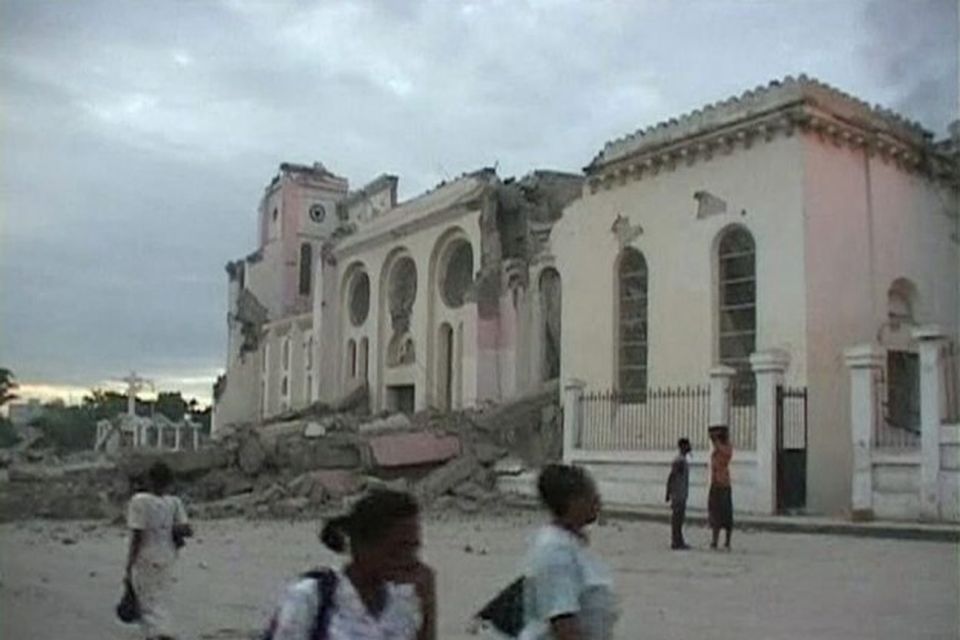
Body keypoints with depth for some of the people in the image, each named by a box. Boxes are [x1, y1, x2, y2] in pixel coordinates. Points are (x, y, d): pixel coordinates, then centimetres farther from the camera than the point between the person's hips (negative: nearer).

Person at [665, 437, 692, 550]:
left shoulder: (684, 460, 16)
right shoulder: (679, 461, -16)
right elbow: (670, 478, -19)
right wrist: (668, 494, -19)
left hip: (682, 495, 10)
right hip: (677, 495, -10)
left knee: (680, 517, 12)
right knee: (677, 518, -6)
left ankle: (679, 542, 18)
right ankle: (676, 542, -2)